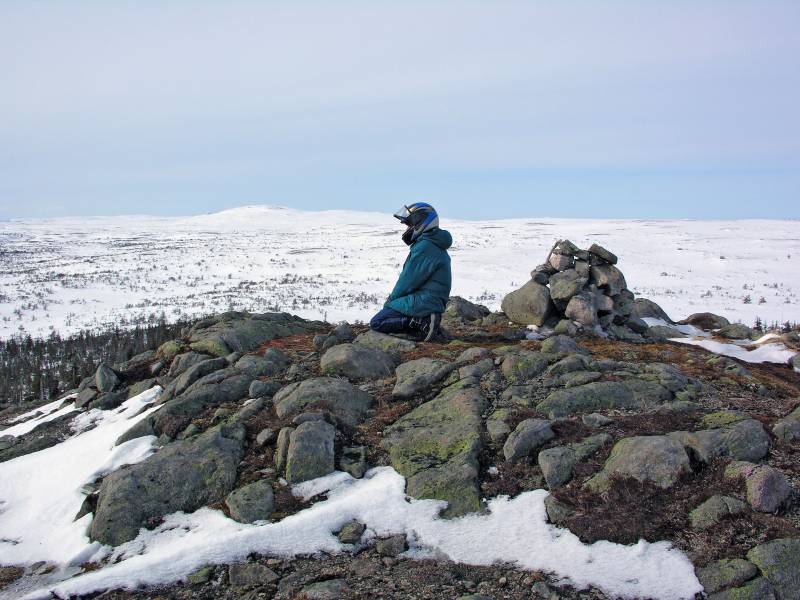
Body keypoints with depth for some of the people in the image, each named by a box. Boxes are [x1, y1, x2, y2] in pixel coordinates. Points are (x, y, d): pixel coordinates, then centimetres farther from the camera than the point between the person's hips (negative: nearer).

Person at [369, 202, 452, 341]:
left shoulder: (424, 247, -17)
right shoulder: (435, 246, 17)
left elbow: (409, 279, -16)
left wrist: (392, 298, 0)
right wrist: (394, 297, 10)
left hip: (421, 302, -10)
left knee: (376, 323, -10)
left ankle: (421, 323, -17)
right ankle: (424, 321, 4)